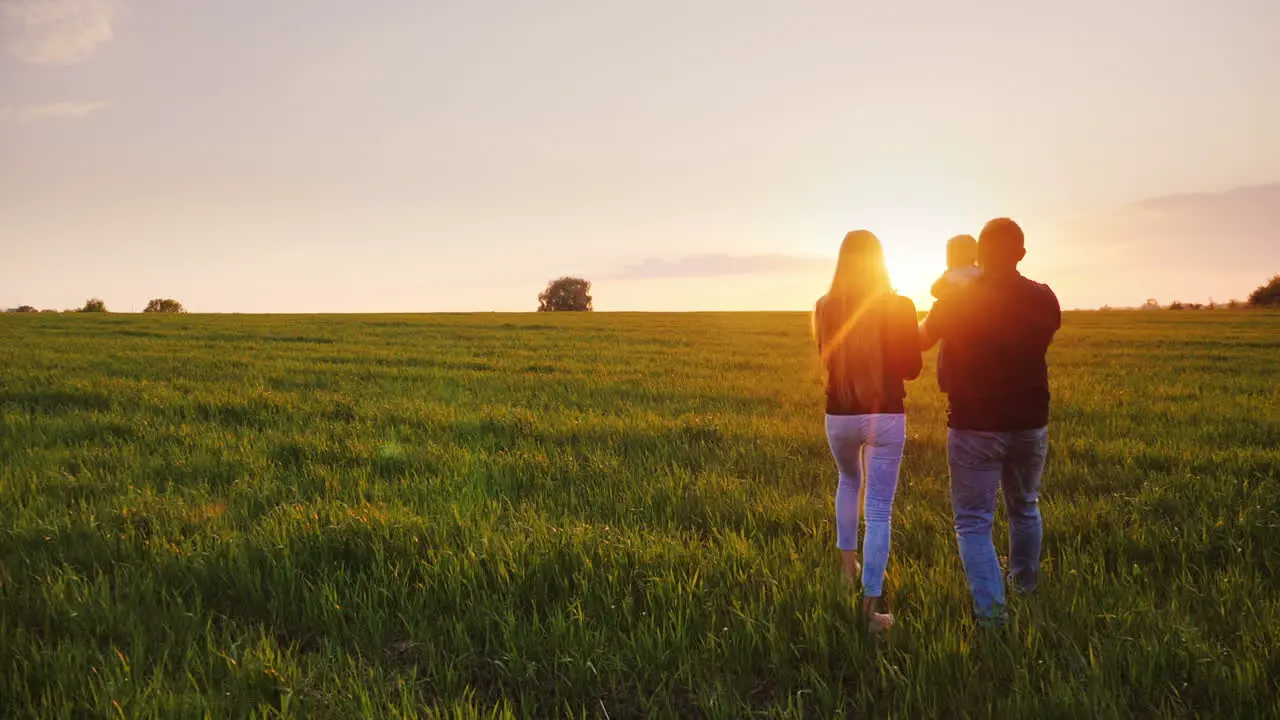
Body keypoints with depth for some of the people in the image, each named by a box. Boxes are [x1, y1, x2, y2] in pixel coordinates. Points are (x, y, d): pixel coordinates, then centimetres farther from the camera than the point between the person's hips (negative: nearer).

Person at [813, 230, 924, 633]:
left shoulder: (825, 308, -4)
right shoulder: (900, 307, -10)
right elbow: (912, 369, -1)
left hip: (839, 415, 2)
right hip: (886, 416, -2)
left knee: (849, 482, 32)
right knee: (879, 512, 3)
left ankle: (847, 562, 31)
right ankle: (872, 605, 2)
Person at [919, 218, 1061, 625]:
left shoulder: (955, 301, -12)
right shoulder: (1044, 300, -4)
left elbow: (921, 340, 6)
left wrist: (940, 308, 24)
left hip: (974, 426, -4)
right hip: (1030, 424, 4)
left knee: (973, 522, 2)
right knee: (1025, 508, 24)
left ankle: (991, 611, -8)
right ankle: (1025, 583, 43)